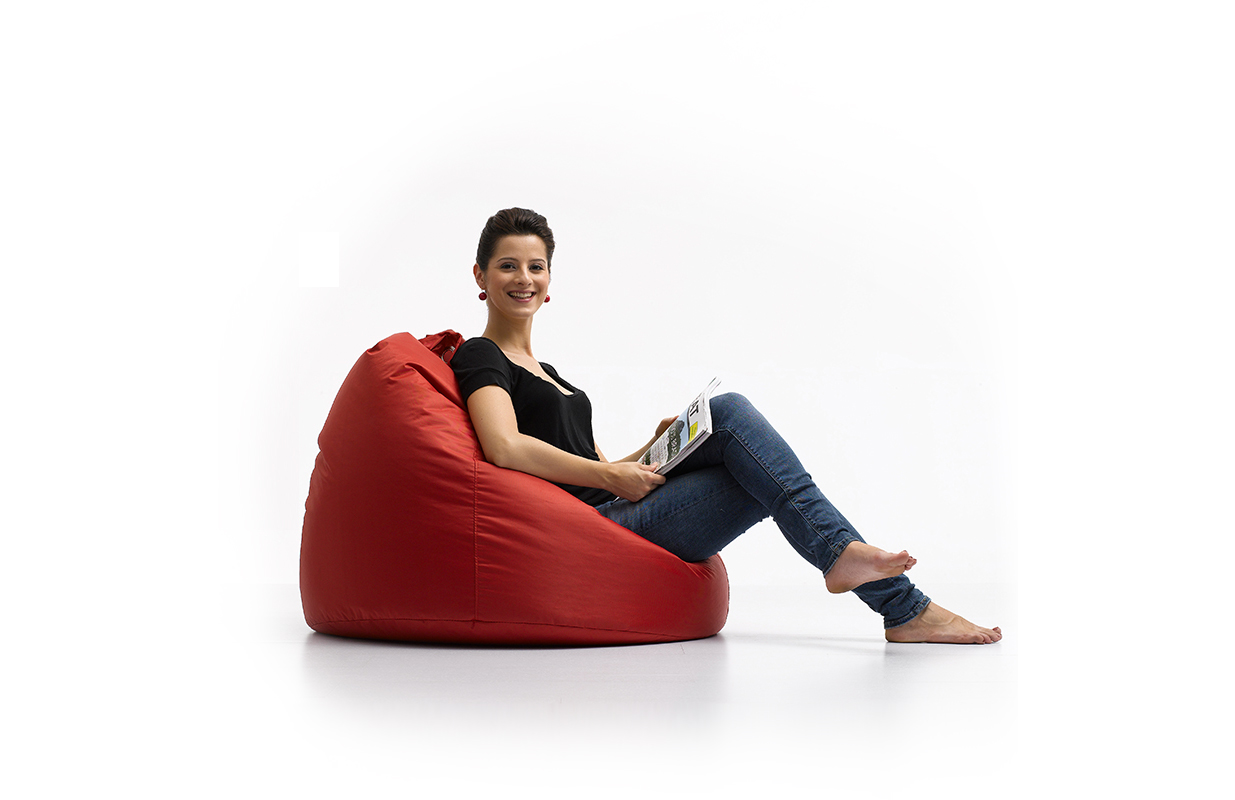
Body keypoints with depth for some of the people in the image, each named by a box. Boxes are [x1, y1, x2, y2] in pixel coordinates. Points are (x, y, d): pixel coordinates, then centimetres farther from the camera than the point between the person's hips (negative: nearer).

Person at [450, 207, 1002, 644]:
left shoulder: (542, 372, 26)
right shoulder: (480, 357, 0)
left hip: (618, 513, 8)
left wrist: (653, 452, 6)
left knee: (728, 412, -7)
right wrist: (612, 476, -15)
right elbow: (505, 449, -20)